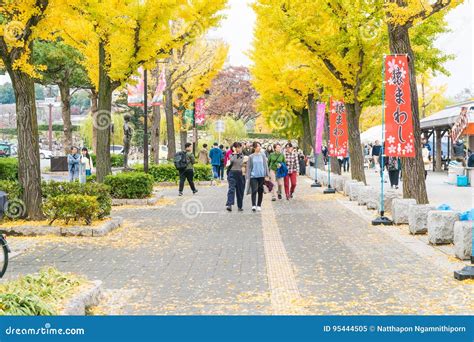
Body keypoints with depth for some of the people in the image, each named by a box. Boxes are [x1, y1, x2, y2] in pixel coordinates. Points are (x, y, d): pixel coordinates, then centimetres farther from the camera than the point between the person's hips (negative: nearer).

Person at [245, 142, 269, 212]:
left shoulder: (262, 155, 6)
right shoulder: (251, 157, 2)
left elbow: (265, 165, 8)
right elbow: (248, 167, 4)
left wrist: (266, 175, 4)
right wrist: (248, 177, 0)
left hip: (261, 176, 2)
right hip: (253, 176, -2)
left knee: (260, 191, 7)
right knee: (254, 190, -13)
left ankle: (259, 206, 17)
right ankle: (253, 205, -17)